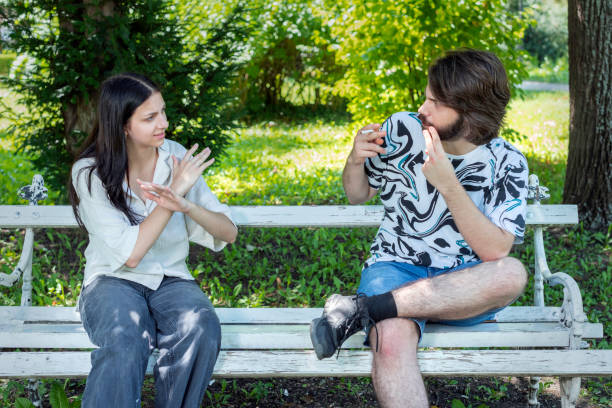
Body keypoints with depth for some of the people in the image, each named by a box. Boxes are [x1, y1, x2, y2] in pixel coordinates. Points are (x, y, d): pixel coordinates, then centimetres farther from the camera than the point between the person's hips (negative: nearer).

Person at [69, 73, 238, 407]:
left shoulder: (176, 158, 0)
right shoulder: (90, 173, -9)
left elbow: (228, 233, -1)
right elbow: (130, 254, -16)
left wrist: (185, 205, -21)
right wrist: (175, 192, -18)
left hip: (171, 280, 3)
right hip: (113, 280, -3)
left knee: (201, 328, -31)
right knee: (124, 342, -36)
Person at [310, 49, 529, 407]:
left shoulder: (507, 164, -5)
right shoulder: (402, 129, -2)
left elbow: (495, 251, -16)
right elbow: (358, 196, 13)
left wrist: (448, 185, -24)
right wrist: (356, 160, -10)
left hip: (464, 284, 1)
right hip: (396, 268, -1)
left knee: (512, 274, -36)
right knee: (391, 341, -37)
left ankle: (364, 308, -30)